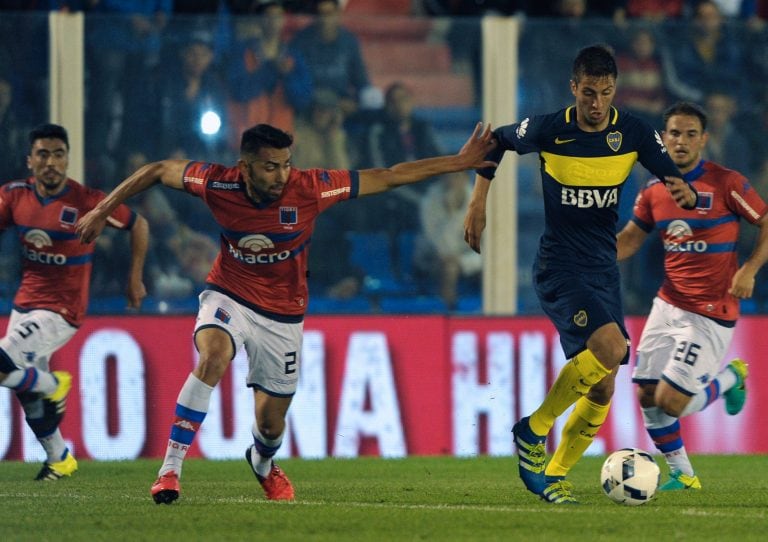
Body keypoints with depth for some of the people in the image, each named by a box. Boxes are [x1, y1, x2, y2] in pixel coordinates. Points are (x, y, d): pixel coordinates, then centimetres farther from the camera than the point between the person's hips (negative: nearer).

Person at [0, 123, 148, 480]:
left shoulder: (86, 201, -16)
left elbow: (138, 226, -2)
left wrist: (135, 278, 2)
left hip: (61, 312, -6)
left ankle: (54, 384, 7)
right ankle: (59, 459, 36)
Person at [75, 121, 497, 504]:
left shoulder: (308, 189, -22)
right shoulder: (219, 184, -20)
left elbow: (388, 177, -15)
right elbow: (157, 171, -3)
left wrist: (460, 162, -14)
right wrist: (102, 211, 0)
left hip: (283, 315, 1)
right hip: (229, 297, -1)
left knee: (271, 423, 9)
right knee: (213, 356, -34)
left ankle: (263, 463, 49)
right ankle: (170, 469, -28)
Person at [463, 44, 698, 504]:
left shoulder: (634, 133, -4)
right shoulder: (548, 131, -10)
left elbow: (677, 182, -2)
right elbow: (498, 140, 9)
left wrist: (685, 194, -25)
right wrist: (479, 201, 5)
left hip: (605, 268, 5)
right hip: (559, 268, -5)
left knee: (603, 389, 4)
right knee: (610, 347, -28)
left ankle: (554, 475, 21)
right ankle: (533, 429, -11)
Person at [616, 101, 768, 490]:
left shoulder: (726, 183, -11)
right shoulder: (654, 190, 5)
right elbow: (631, 238, 16)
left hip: (710, 313, -6)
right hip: (668, 304, 6)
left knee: (671, 401, -11)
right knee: (646, 395, 2)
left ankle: (731, 378, 18)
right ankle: (680, 474, 20)